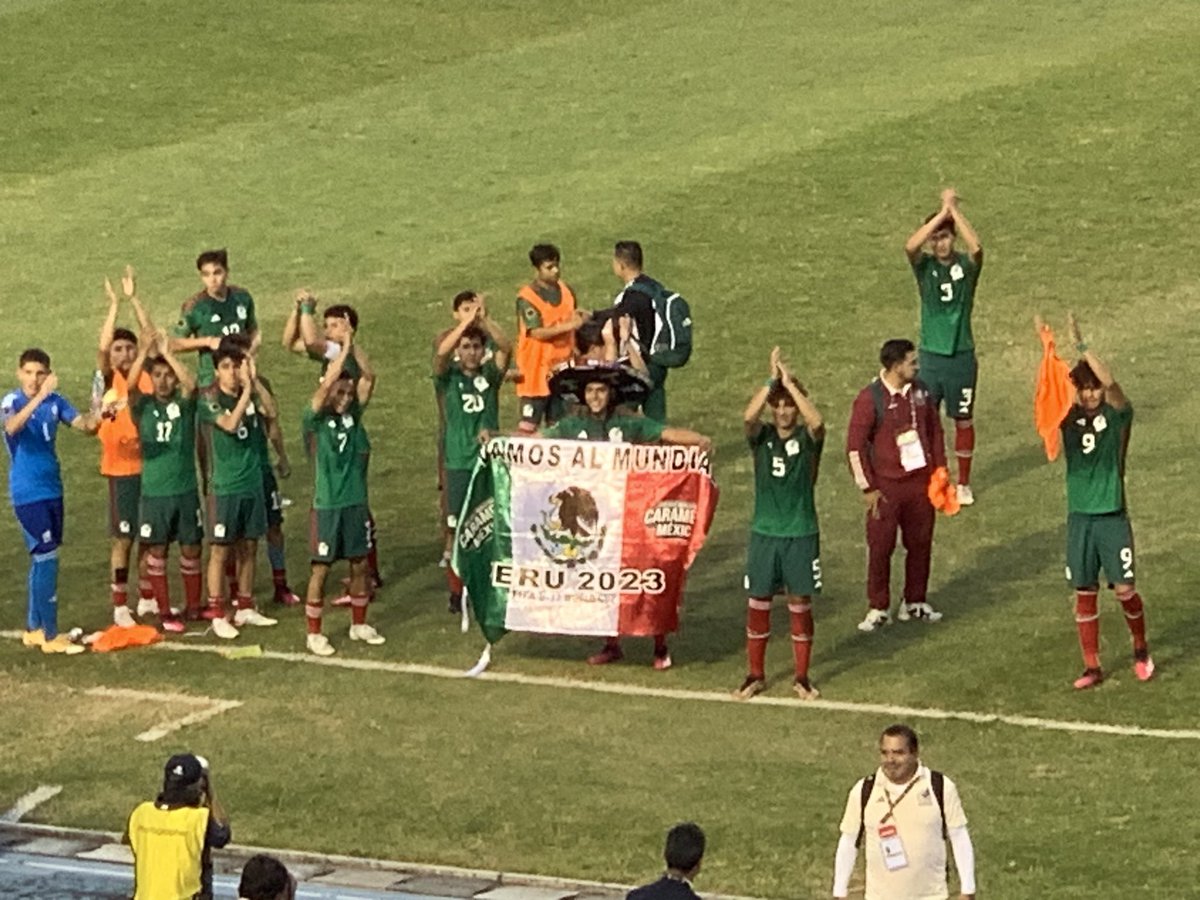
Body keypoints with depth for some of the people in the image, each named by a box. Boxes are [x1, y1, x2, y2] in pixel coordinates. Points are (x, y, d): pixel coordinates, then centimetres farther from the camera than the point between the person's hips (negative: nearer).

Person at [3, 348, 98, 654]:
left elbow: (81, 423, -8)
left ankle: (33, 629, 25)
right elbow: (12, 426, -34)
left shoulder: (55, 401, 3)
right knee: (47, 558, -9)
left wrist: (96, 418, -31)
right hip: (28, 494, -6)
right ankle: (50, 636, -5)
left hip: (52, 489, 6)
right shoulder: (12, 401, -12)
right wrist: (40, 396, -45)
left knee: (42, 559, 14)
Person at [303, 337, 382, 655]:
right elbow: (326, 384, -23)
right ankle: (314, 633, 8)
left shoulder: (353, 415, 5)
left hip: (356, 502, 5)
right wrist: (344, 351, -16)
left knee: (360, 564, 12)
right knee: (321, 569, 1)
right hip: (327, 505, -5)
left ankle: (359, 624, 27)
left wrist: (354, 347, -7)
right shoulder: (316, 419, -8)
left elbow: (368, 379, -2)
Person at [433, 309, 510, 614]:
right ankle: (456, 591, 9)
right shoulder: (449, 376, 1)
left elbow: (505, 347, -12)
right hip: (459, 462, -1)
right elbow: (442, 351, -19)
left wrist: (485, 320, -24)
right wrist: (468, 320, -23)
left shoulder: (489, 374, 5)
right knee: (458, 529, 1)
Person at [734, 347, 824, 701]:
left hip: (801, 534, -1)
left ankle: (802, 678, 16)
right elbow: (748, 416, -23)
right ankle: (756, 675, 19)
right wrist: (771, 380, -27)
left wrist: (789, 382, -27)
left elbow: (817, 422, -28)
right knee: (757, 604, 6)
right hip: (764, 532, 2)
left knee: (800, 605, 5)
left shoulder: (807, 438, -4)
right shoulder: (762, 436, 0)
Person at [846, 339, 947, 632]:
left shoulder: (920, 391, 2)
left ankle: (914, 602, 25)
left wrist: (939, 470, 11)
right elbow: (855, 446, -11)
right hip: (887, 486, -5)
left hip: (920, 481, 5)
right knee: (880, 547, 0)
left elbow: (935, 430, 14)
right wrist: (868, 488, -11)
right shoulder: (870, 399, -14)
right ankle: (878, 609, 10)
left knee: (920, 543, 11)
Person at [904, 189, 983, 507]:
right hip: (931, 354, 1)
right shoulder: (924, 266, -4)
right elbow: (909, 246, -26)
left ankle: (963, 483, 22)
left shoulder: (966, 265, -6)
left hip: (961, 355, 0)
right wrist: (942, 213, -28)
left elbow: (976, 248, -30)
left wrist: (954, 210, -27)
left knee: (964, 420, 10)